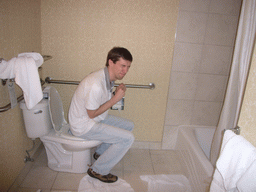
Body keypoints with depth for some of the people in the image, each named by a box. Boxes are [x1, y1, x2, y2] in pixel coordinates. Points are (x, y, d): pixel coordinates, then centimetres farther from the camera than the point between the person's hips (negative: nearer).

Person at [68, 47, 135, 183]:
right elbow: (92, 114, -22)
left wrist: (117, 94, -10)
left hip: (96, 119, 10)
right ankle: (98, 170, 3)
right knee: (127, 138, -14)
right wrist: (115, 99, -21)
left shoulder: (108, 78, 0)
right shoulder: (96, 85, -31)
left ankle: (100, 152, 25)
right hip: (83, 125, -9)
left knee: (129, 125, 13)